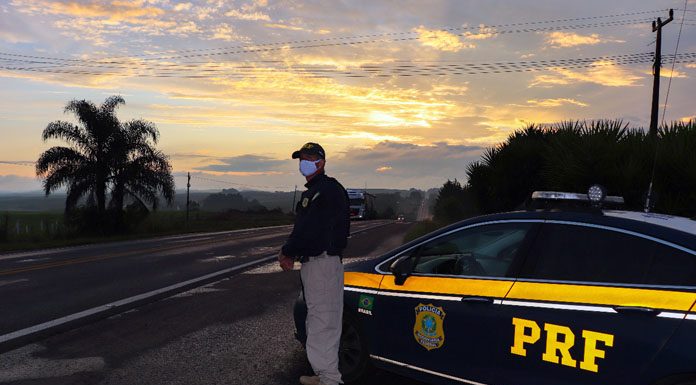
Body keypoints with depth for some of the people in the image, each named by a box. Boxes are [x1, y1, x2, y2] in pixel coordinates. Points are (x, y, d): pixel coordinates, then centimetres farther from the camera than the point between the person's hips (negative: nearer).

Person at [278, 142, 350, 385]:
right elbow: (302, 228, 20)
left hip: (324, 263, -11)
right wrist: (290, 254, 6)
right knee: (318, 320, 16)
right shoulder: (311, 192, 21)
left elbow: (311, 229, -19)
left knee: (323, 321, -8)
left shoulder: (329, 190, -13)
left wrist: (288, 252, -9)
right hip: (311, 263, 11)